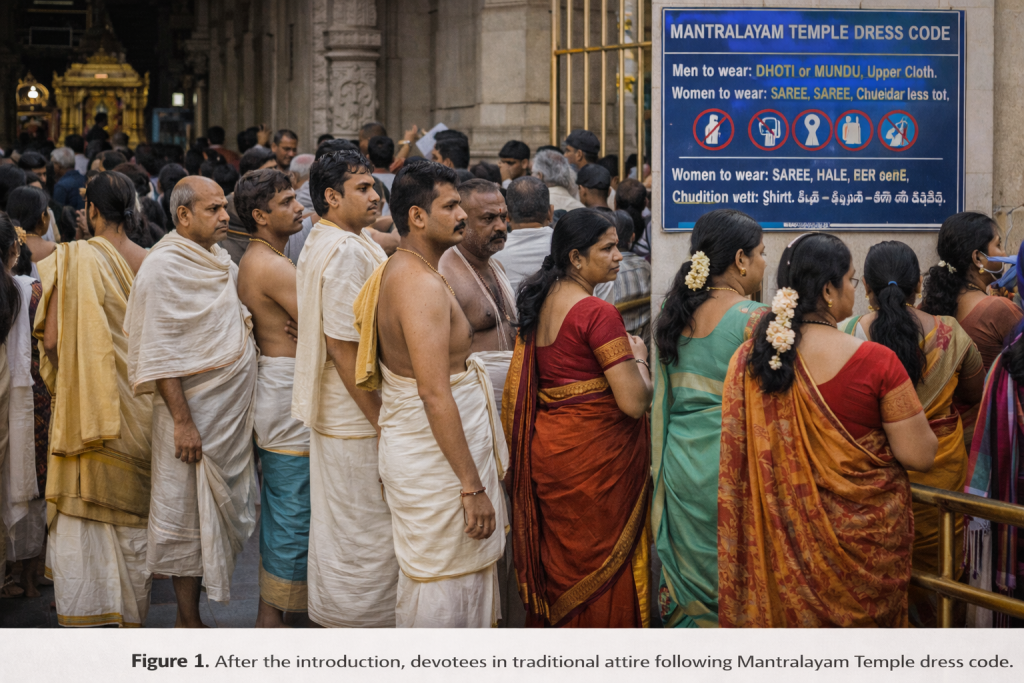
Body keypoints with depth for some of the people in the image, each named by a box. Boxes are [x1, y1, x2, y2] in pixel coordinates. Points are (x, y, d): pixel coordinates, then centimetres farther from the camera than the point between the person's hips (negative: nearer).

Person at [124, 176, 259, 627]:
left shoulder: (219, 259, 11)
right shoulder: (164, 266, -14)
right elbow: (160, 353, -18)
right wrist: (181, 421, -22)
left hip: (231, 409, 8)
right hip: (193, 410, -8)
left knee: (216, 514, 11)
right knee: (188, 517, 0)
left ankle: (190, 610, 20)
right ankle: (189, 623, 8)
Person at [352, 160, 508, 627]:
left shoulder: (394, 272, 11)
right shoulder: (423, 286, -21)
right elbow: (435, 396, -26)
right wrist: (473, 485, -25)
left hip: (408, 446, 10)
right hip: (436, 461, -10)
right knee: (444, 593, -3)